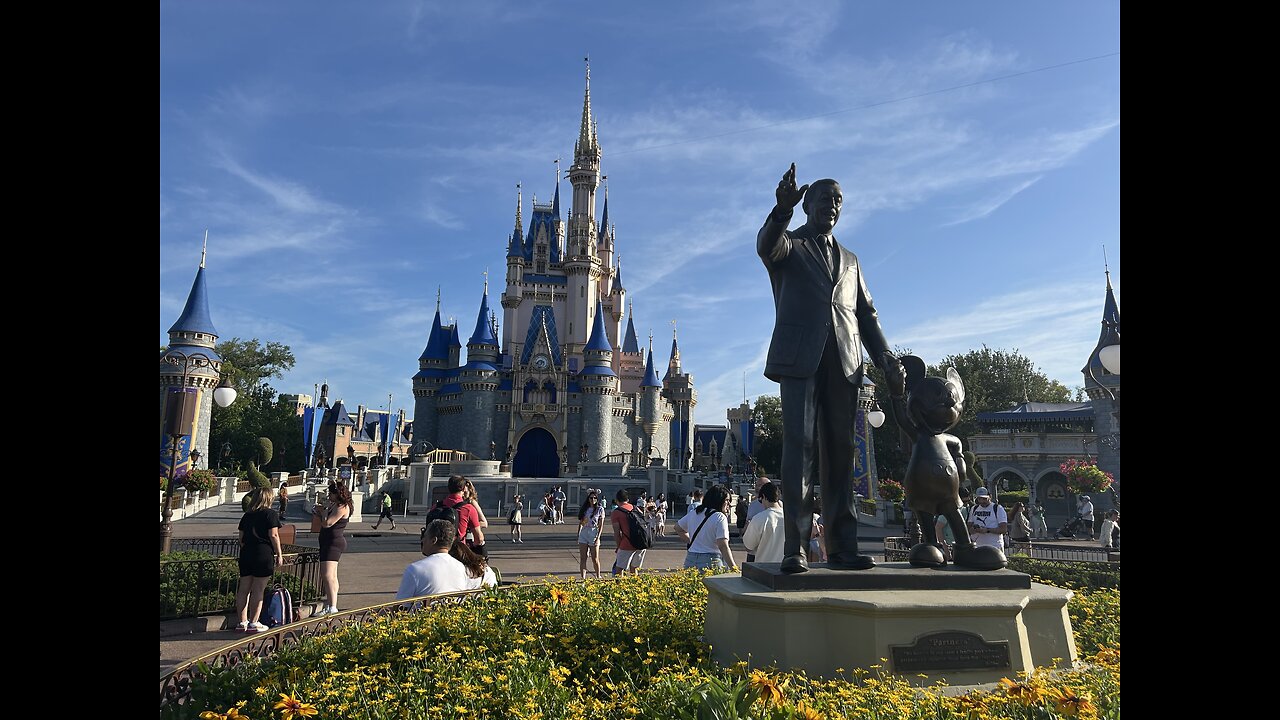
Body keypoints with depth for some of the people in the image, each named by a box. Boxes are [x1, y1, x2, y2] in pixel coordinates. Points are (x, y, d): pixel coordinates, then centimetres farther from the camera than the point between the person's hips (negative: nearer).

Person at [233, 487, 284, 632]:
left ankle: (242, 622, 15)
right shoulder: (271, 514, -6)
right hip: (264, 554, -6)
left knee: (244, 589, 10)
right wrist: (279, 554, -5)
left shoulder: (247, 515, 12)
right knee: (258, 590, -1)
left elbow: (241, 537, 14)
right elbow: (273, 535, -11)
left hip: (246, 554, 6)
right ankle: (253, 623, 2)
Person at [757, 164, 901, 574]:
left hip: (843, 363, 5)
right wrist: (783, 209, -34)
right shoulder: (788, 245, 13)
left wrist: (884, 357, 4)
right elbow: (766, 246, -13)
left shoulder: (850, 260, 27)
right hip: (799, 359, -4)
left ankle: (842, 547, 4)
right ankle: (795, 548, -12)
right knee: (799, 446, -12)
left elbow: (866, 314, 21)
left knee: (839, 452, 2)